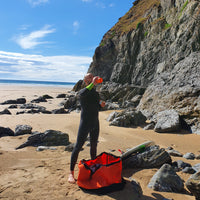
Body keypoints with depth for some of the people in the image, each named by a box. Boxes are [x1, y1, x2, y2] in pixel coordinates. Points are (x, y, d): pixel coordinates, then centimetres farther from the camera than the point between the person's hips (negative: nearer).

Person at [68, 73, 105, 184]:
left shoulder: (96, 93, 13)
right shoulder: (83, 91, -8)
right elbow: (82, 94, -34)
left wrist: (101, 104, 4)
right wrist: (93, 84, -38)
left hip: (95, 124, 7)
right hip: (85, 123, -6)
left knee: (94, 146, 16)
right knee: (78, 147, -6)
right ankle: (71, 172, 3)